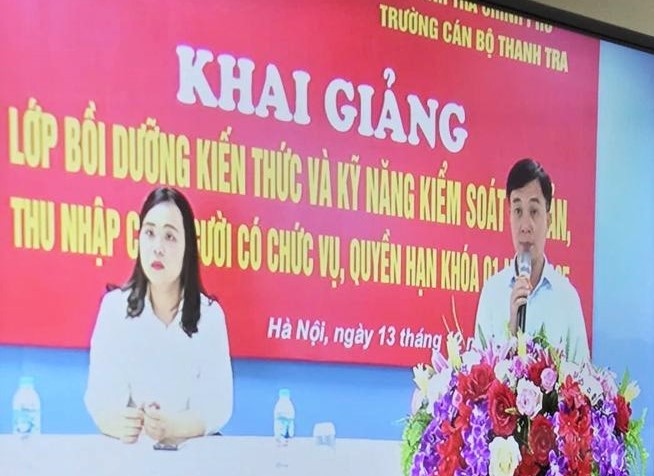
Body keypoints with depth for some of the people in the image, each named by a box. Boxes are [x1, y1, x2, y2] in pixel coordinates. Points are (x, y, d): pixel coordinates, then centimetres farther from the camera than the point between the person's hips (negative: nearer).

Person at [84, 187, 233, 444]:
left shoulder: (210, 315, -3)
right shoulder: (114, 306, -3)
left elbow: (218, 405, -7)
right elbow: (99, 397, -6)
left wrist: (173, 427, -27)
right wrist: (116, 423, -28)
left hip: (189, 450, 0)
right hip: (127, 449, 0)